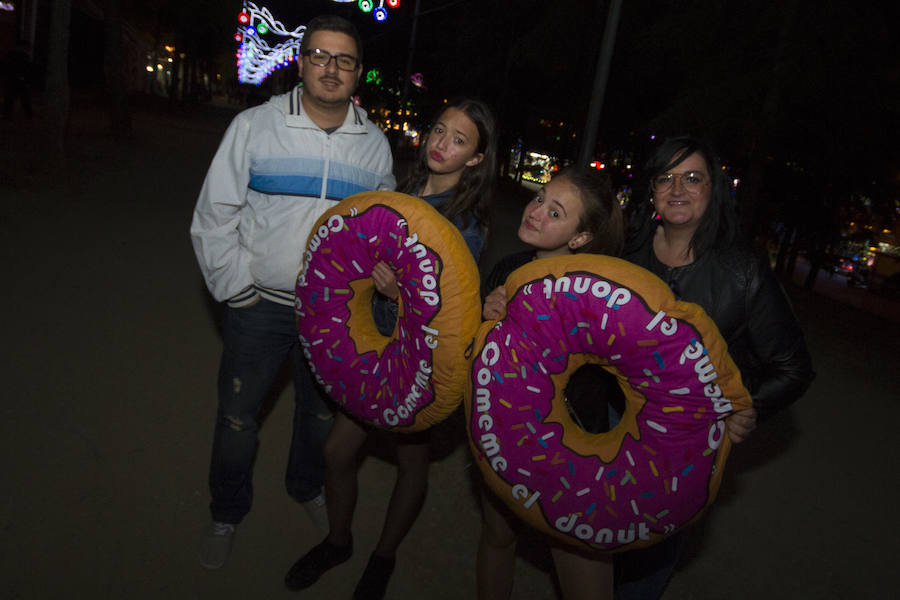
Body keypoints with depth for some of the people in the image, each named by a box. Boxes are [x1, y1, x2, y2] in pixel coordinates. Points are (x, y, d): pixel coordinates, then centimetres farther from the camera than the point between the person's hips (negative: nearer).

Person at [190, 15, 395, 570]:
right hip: (260, 304, -2)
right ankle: (228, 512, 38)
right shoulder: (255, 126, -8)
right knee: (238, 418, 11)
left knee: (322, 410, 20)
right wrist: (237, 290, -8)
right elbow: (215, 218, -5)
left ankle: (307, 486, 49)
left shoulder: (375, 144, 0)